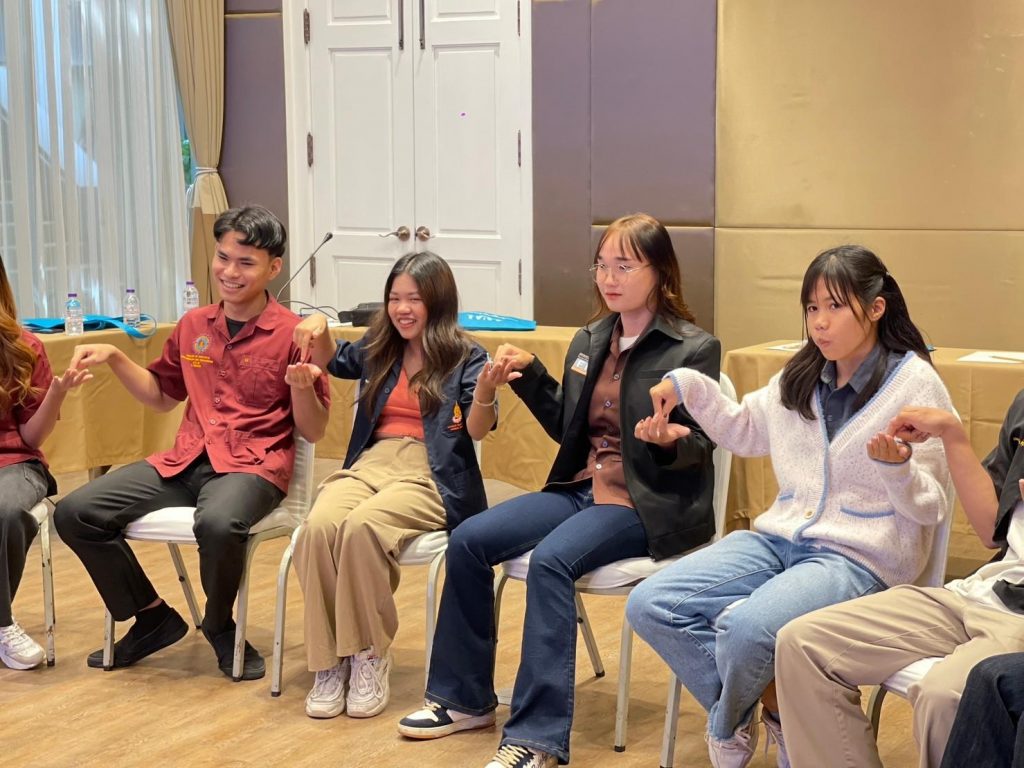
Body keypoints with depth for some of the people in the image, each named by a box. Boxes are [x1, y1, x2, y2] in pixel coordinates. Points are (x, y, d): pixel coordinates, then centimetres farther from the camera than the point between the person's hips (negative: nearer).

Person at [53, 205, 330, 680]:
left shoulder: (292, 334, -3)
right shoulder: (192, 326, 12)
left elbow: (313, 432, -2)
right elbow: (162, 397, 25)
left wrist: (302, 387, -22)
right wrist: (114, 359, 11)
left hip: (254, 466, -5)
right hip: (185, 461, 6)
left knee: (218, 524, -40)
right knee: (75, 512, -11)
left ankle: (219, 625, -6)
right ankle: (152, 618, 7)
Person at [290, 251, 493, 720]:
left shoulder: (465, 358, 3)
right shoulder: (379, 350, 18)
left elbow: (477, 428, -11)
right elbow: (331, 361, 38)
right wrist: (318, 328, 15)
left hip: (430, 475, -4)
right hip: (370, 463, 5)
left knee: (362, 526, -36)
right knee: (319, 526, -30)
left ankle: (370, 656, -19)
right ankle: (329, 662, -24)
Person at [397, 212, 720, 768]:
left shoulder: (695, 349, -9)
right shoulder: (589, 342, 11)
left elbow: (699, 447, -10)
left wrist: (669, 441, -31)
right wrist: (529, 377, 8)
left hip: (649, 504, -7)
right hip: (583, 487, 7)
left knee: (550, 558, -32)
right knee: (468, 539, -8)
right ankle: (464, 697, 7)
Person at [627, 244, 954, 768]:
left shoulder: (915, 385, -8)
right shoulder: (799, 377, 10)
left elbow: (929, 508, -6)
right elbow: (745, 432, 27)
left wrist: (897, 468, -29)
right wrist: (689, 386, 11)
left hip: (861, 556, -6)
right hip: (782, 538, 7)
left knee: (746, 629, -33)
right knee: (649, 606, -10)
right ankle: (771, 709, -1)